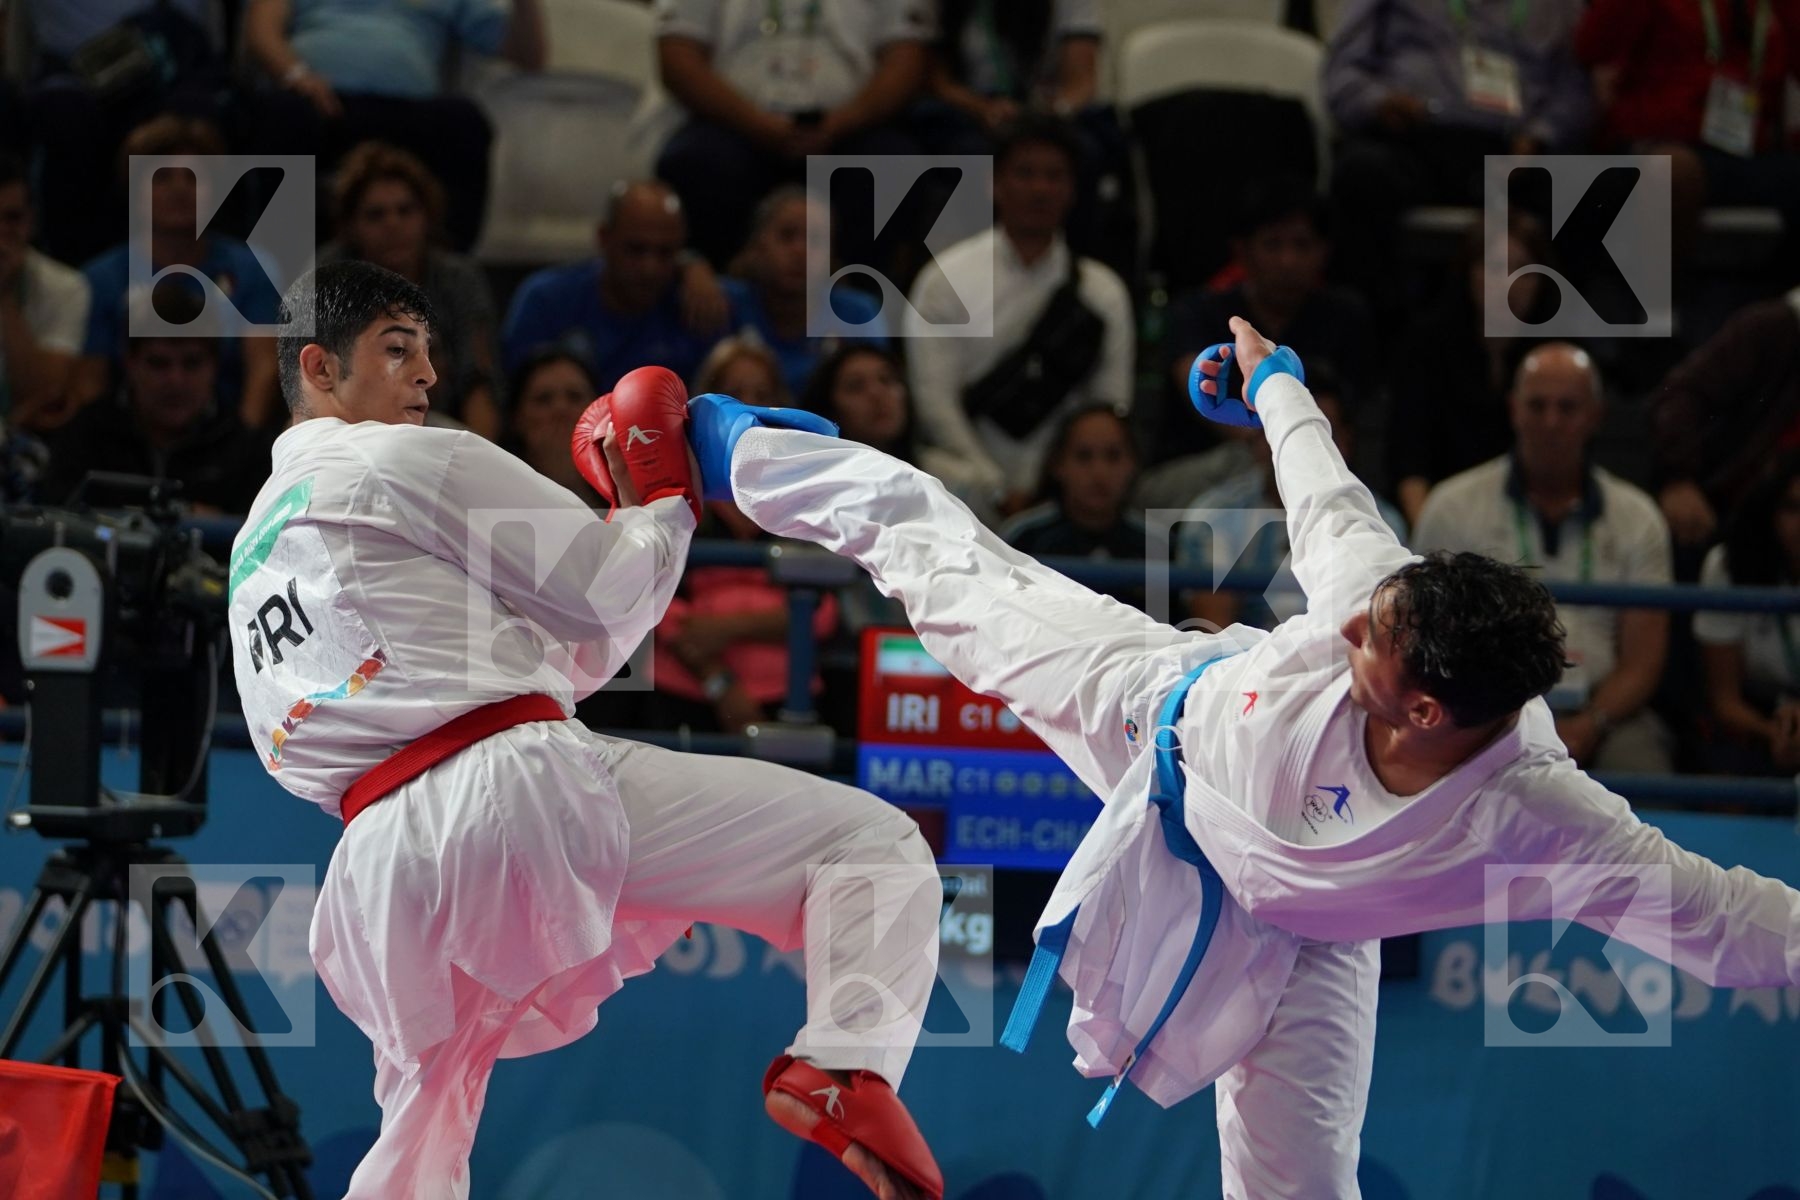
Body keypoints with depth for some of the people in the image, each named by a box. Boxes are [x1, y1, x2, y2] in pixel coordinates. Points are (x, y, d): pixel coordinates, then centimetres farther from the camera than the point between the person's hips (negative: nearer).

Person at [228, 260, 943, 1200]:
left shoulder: (254, 553, 28)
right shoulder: (411, 461, 5)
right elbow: (608, 605, 5)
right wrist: (663, 502, 22)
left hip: (379, 861, 7)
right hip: (517, 789, -7)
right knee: (871, 841, -2)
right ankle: (845, 1069, -28)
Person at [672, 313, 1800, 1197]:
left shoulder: (1538, 819, -44)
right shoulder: (1372, 588, -38)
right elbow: (1327, 498, -15)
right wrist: (1275, 382, 1)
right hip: (1172, 708, 2)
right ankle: (751, 455, 48)